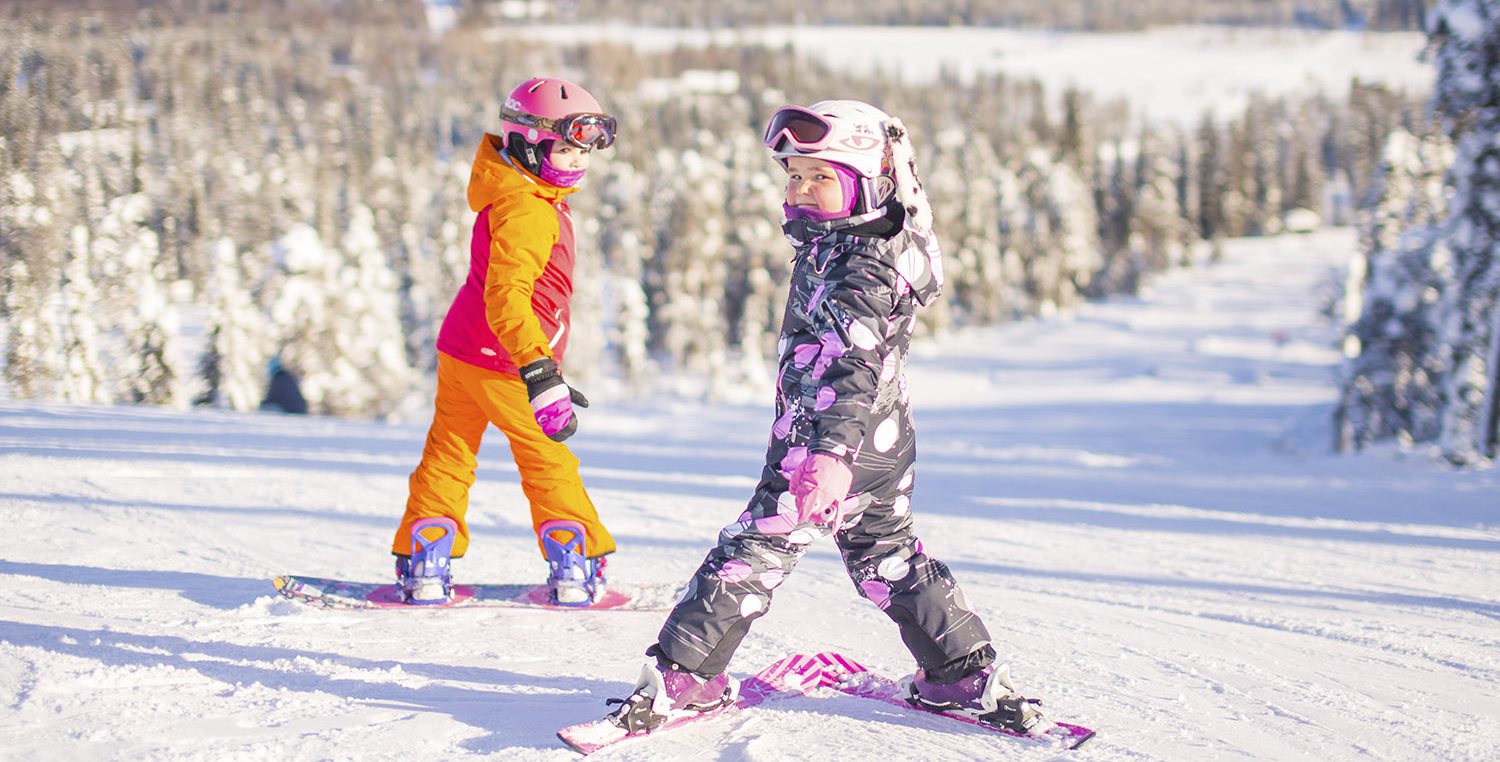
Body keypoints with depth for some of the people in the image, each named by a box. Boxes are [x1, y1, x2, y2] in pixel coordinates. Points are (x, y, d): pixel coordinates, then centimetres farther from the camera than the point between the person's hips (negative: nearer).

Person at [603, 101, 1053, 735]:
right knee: (886, 557, 20)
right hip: (886, 446, 10)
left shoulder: (860, 266, -19)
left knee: (752, 552, -5)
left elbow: (854, 366, -31)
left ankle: (682, 680, -1)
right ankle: (967, 677, 21)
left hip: (838, 446, -10)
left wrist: (832, 454, -42)